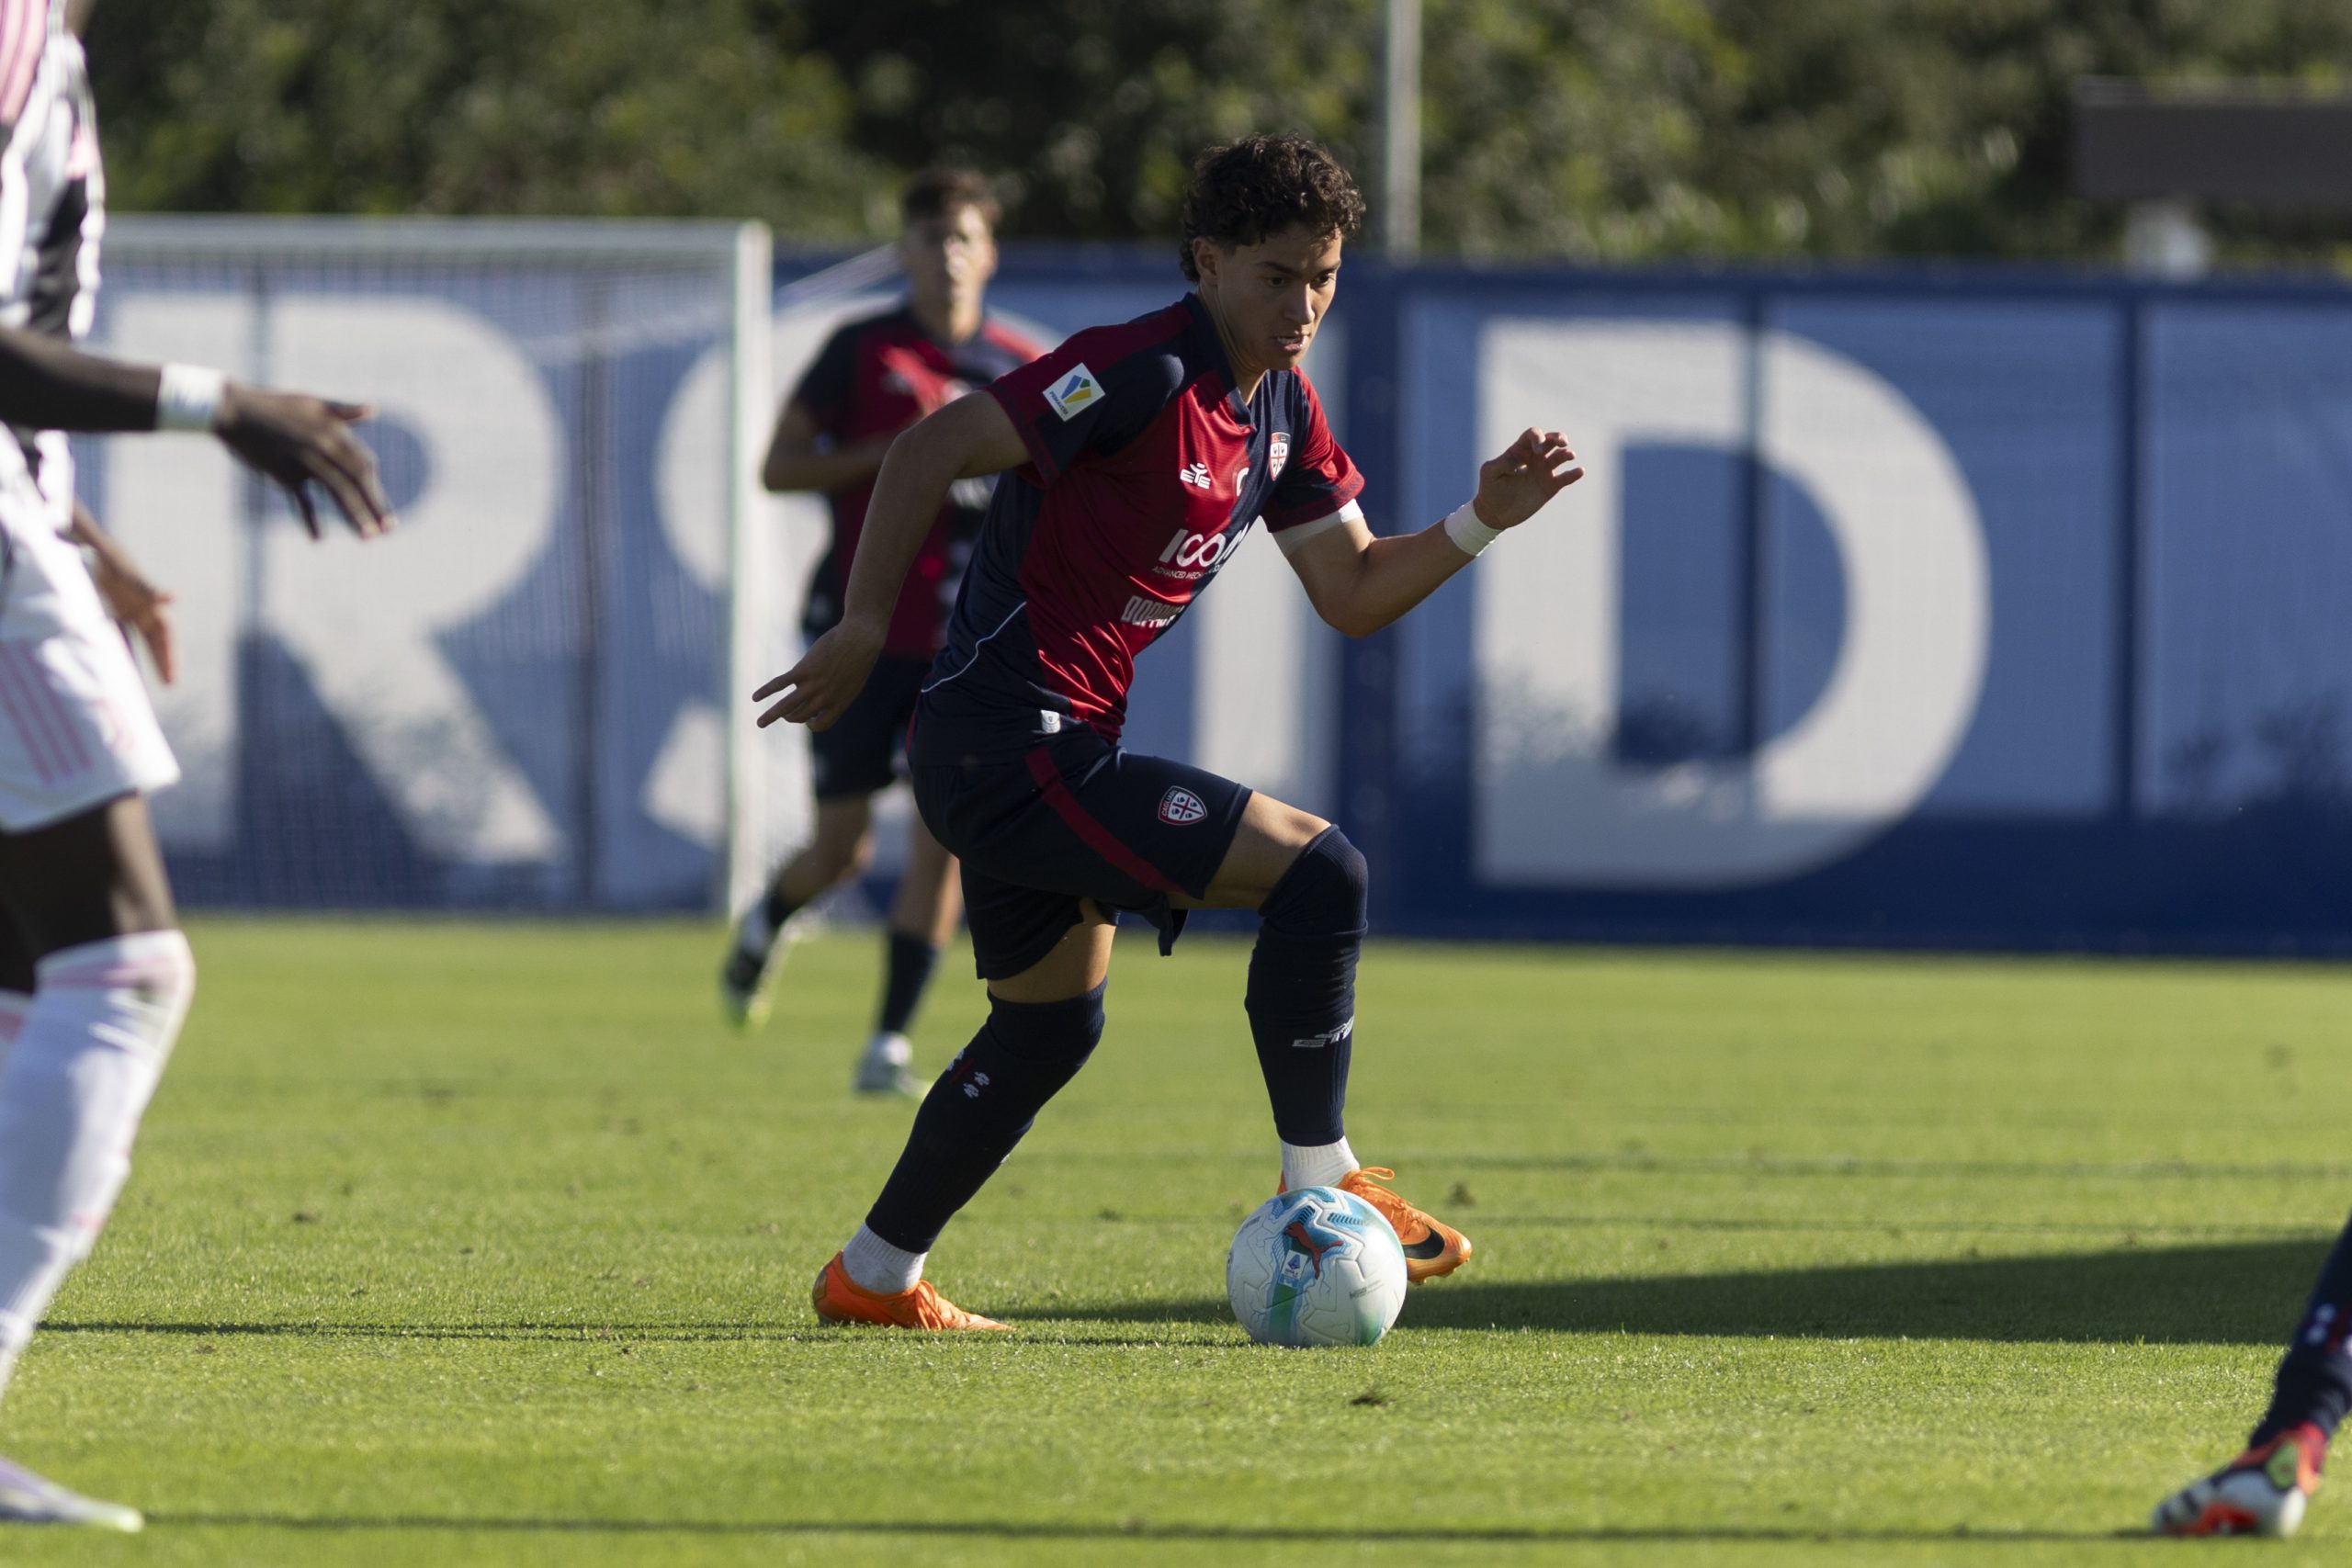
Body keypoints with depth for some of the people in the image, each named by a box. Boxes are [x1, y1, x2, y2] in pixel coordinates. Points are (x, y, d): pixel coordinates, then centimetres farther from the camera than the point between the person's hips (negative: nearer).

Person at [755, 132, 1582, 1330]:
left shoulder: (1281, 410, 11)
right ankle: (1322, 1193, -7)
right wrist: (863, 632, -17)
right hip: (1010, 741, -11)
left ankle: (872, 1278, 35)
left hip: (1059, 749, 11)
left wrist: (1482, 522, -1)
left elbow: (1353, 592, 14)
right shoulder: (1145, 373, -18)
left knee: (1052, 1024, 25)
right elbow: (929, 452, -18)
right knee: (1318, 872, -16)